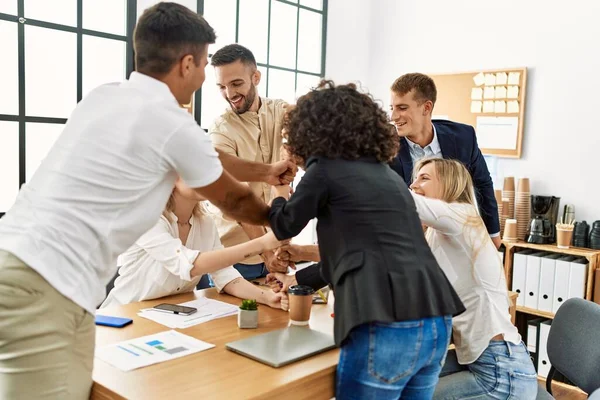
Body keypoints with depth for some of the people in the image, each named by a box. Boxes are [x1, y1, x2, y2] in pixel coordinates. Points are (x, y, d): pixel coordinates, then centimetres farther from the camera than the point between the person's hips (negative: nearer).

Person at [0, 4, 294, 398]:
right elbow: (234, 201, 8)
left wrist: (264, 171, 37)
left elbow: (203, 155, 26)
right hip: (41, 287, -9)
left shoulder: (104, 96, 13)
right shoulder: (174, 124, -10)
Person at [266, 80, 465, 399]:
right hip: (436, 322, 8)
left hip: (388, 326, -7)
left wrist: (280, 196, 37)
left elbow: (285, 226, 14)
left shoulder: (325, 168, 0)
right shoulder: (385, 172, 21)